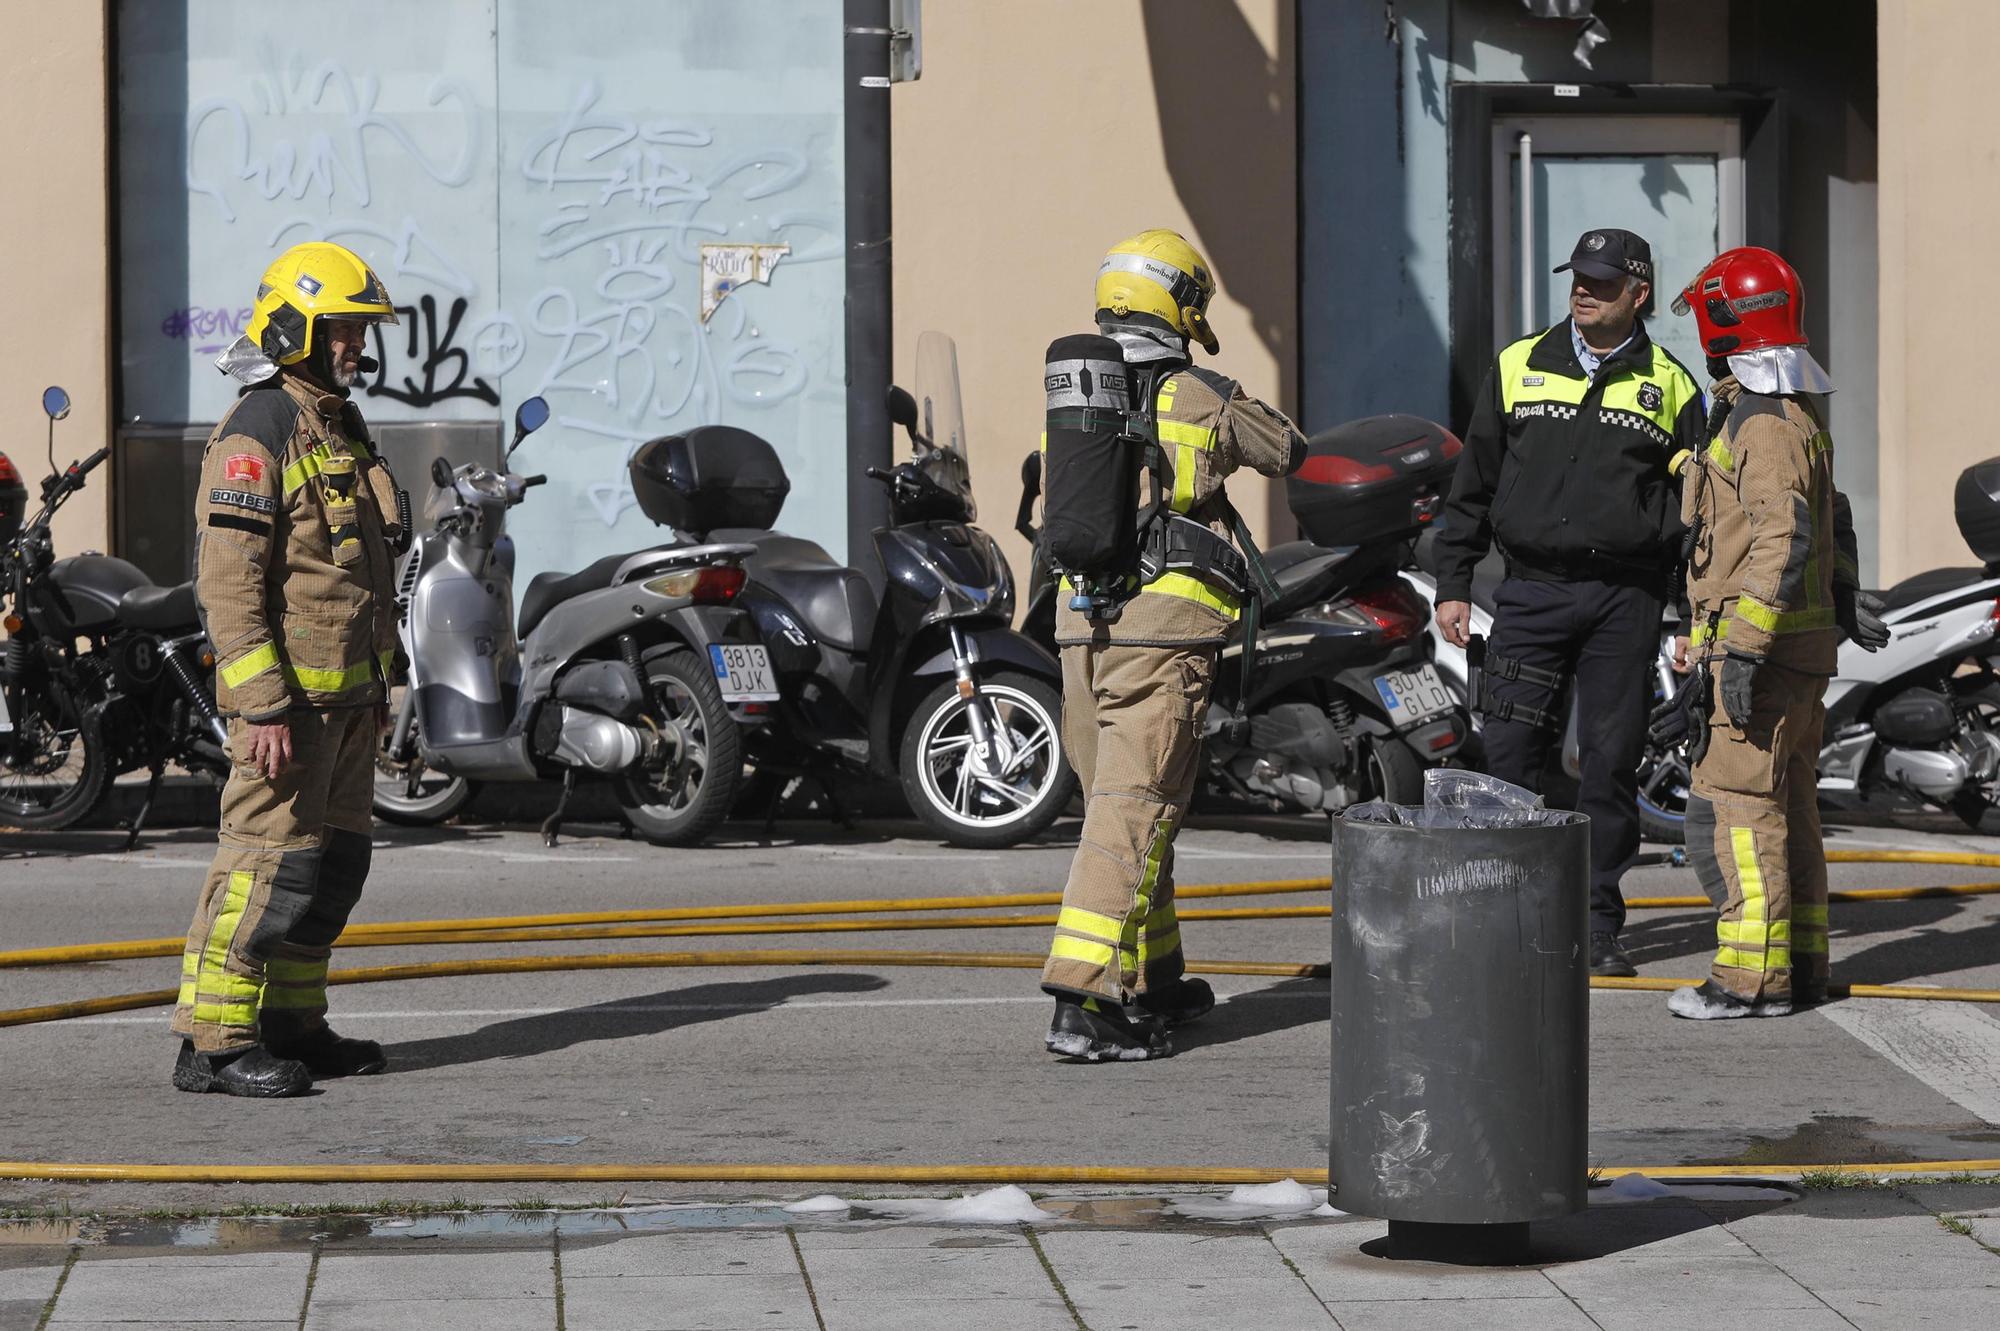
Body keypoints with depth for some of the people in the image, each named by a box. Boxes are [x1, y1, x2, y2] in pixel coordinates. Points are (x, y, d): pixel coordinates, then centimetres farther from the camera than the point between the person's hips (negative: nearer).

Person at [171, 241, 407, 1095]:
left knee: (334, 864, 12)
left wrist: (378, 687, 23)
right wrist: (264, 707, -23)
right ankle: (213, 1042, -7)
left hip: (345, 695, 9)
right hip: (288, 694, -9)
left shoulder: (341, 426, 17)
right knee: (269, 863, -10)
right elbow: (228, 581, -19)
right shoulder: (256, 433, -13)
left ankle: (292, 1025, 20)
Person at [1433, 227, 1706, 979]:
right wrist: (1453, 585, 7)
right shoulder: (1518, 367, 9)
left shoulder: (1670, 387, 7)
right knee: (1509, 756, -5)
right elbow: (1473, 485, 12)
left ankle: (1598, 926, 10)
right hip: (1532, 590, 0)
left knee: (1611, 765, 2)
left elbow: (1696, 513, 10)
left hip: (1627, 599, 0)